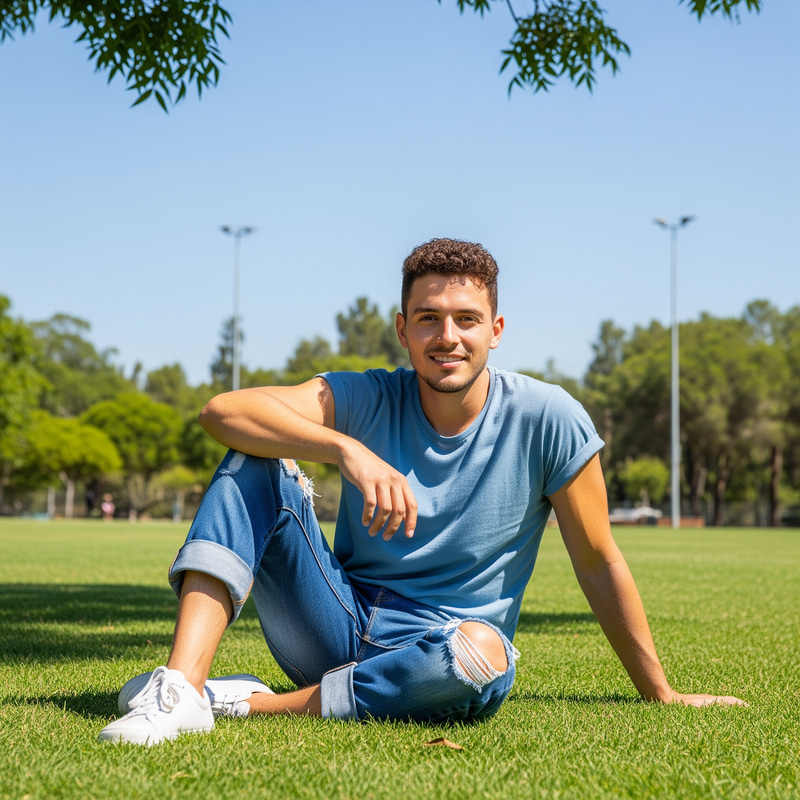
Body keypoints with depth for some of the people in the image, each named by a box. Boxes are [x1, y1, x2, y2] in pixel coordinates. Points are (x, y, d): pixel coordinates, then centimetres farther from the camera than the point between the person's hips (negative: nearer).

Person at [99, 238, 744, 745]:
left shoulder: (548, 421, -8)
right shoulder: (368, 401, -5)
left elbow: (599, 563, 1)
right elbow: (222, 411, -20)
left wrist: (661, 694, 5)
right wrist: (348, 449, -34)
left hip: (431, 655, -1)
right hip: (342, 628, 2)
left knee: (482, 655, -39)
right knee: (256, 458, -17)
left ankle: (248, 703, -23)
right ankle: (183, 687, -32)